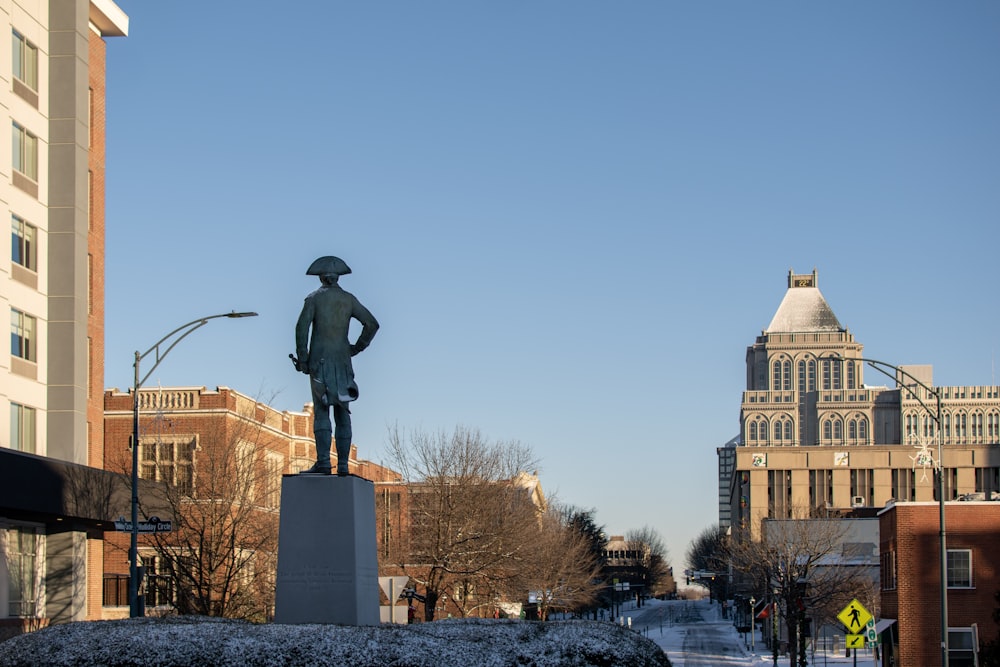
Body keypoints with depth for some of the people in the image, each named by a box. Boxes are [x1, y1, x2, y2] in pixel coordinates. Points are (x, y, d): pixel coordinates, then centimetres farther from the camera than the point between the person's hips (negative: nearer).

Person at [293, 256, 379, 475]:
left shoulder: (314, 298, -1)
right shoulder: (349, 299, 8)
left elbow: (302, 327, -12)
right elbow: (372, 324, 2)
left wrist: (302, 359, -8)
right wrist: (357, 348, 11)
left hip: (319, 360, -3)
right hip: (342, 360, 3)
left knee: (321, 411, -7)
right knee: (342, 412, 4)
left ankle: (323, 463, -17)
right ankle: (343, 464, -2)